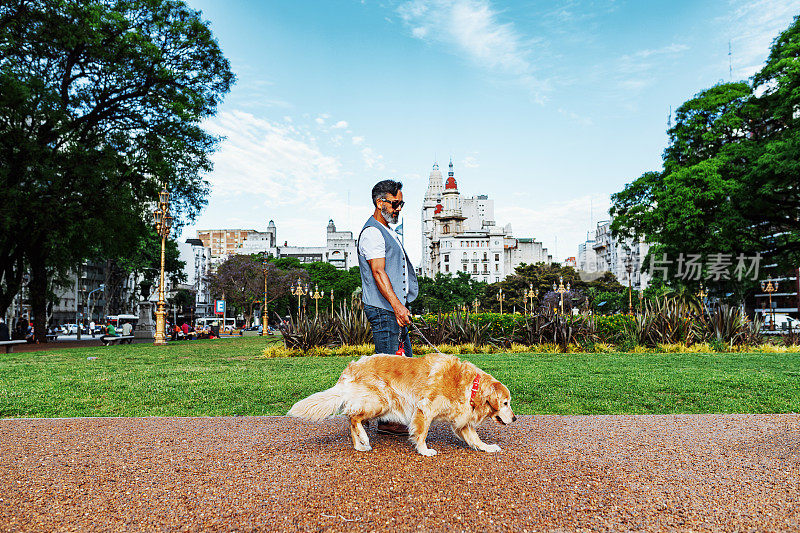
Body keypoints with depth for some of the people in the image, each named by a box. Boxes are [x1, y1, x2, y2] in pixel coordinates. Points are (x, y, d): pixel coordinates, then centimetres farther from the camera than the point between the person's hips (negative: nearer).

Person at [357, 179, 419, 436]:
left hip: (394, 308, 10)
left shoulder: (388, 231, 21)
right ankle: (386, 421, 4)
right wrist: (397, 305, -29)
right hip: (382, 309, -10)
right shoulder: (372, 232, -11)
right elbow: (378, 272, -21)